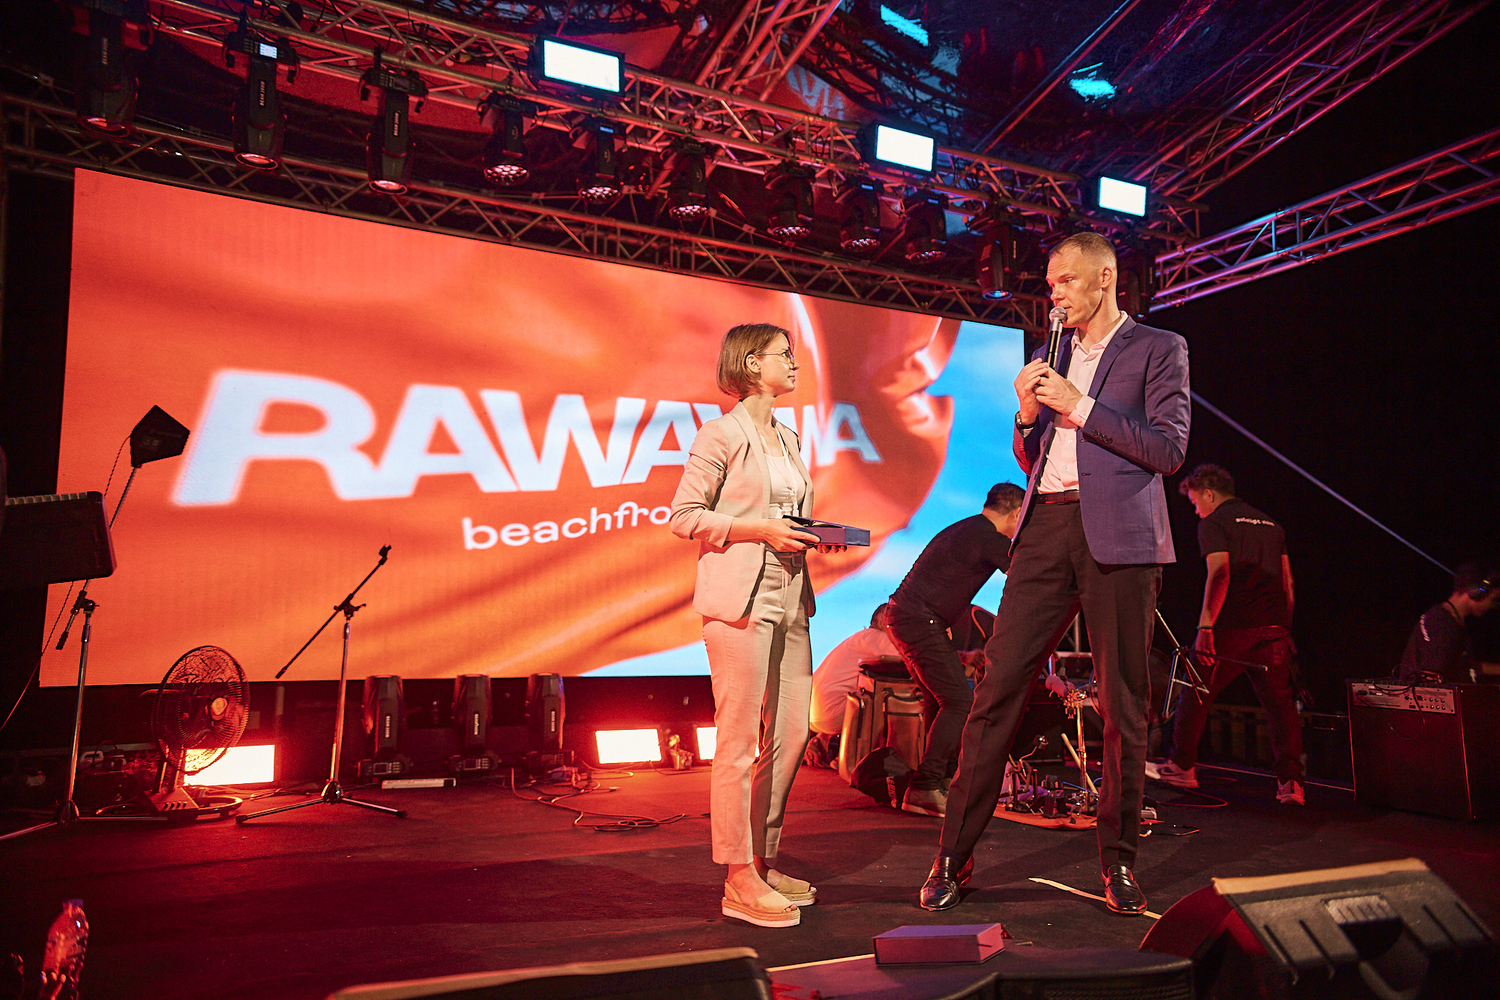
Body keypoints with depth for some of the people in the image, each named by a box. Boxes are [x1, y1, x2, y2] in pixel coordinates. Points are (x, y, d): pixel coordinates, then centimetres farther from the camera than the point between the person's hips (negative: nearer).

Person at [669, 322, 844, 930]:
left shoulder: (788, 440, 20)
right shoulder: (721, 435, -4)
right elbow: (683, 516, -8)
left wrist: (815, 536, 6)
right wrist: (760, 529, -15)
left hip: (789, 600, 8)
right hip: (740, 599, -8)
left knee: (790, 736, 8)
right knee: (739, 742, -4)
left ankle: (764, 864, 22)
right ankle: (739, 880, 6)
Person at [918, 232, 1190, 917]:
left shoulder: (1158, 348, 7)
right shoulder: (1054, 355, 22)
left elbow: (1168, 449, -4)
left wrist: (1079, 406, -7)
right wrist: (1029, 415, 4)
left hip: (1118, 534, -4)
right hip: (1046, 529, 4)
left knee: (1123, 707, 1)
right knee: (997, 688, -3)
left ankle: (1117, 861, 17)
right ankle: (953, 855, 4)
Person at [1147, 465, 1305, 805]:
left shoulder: (1214, 523, -1)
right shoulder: (1271, 524, 20)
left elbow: (1219, 575, -15)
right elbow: (1287, 583, 19)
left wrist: (1205, 627, -17)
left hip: (1232, 628, -6)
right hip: (1274, 629, 6)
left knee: (1196, 695, 9)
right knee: (1281, 703, 6)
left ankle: (1182, 767, 19)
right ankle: (1290, 782, -1)